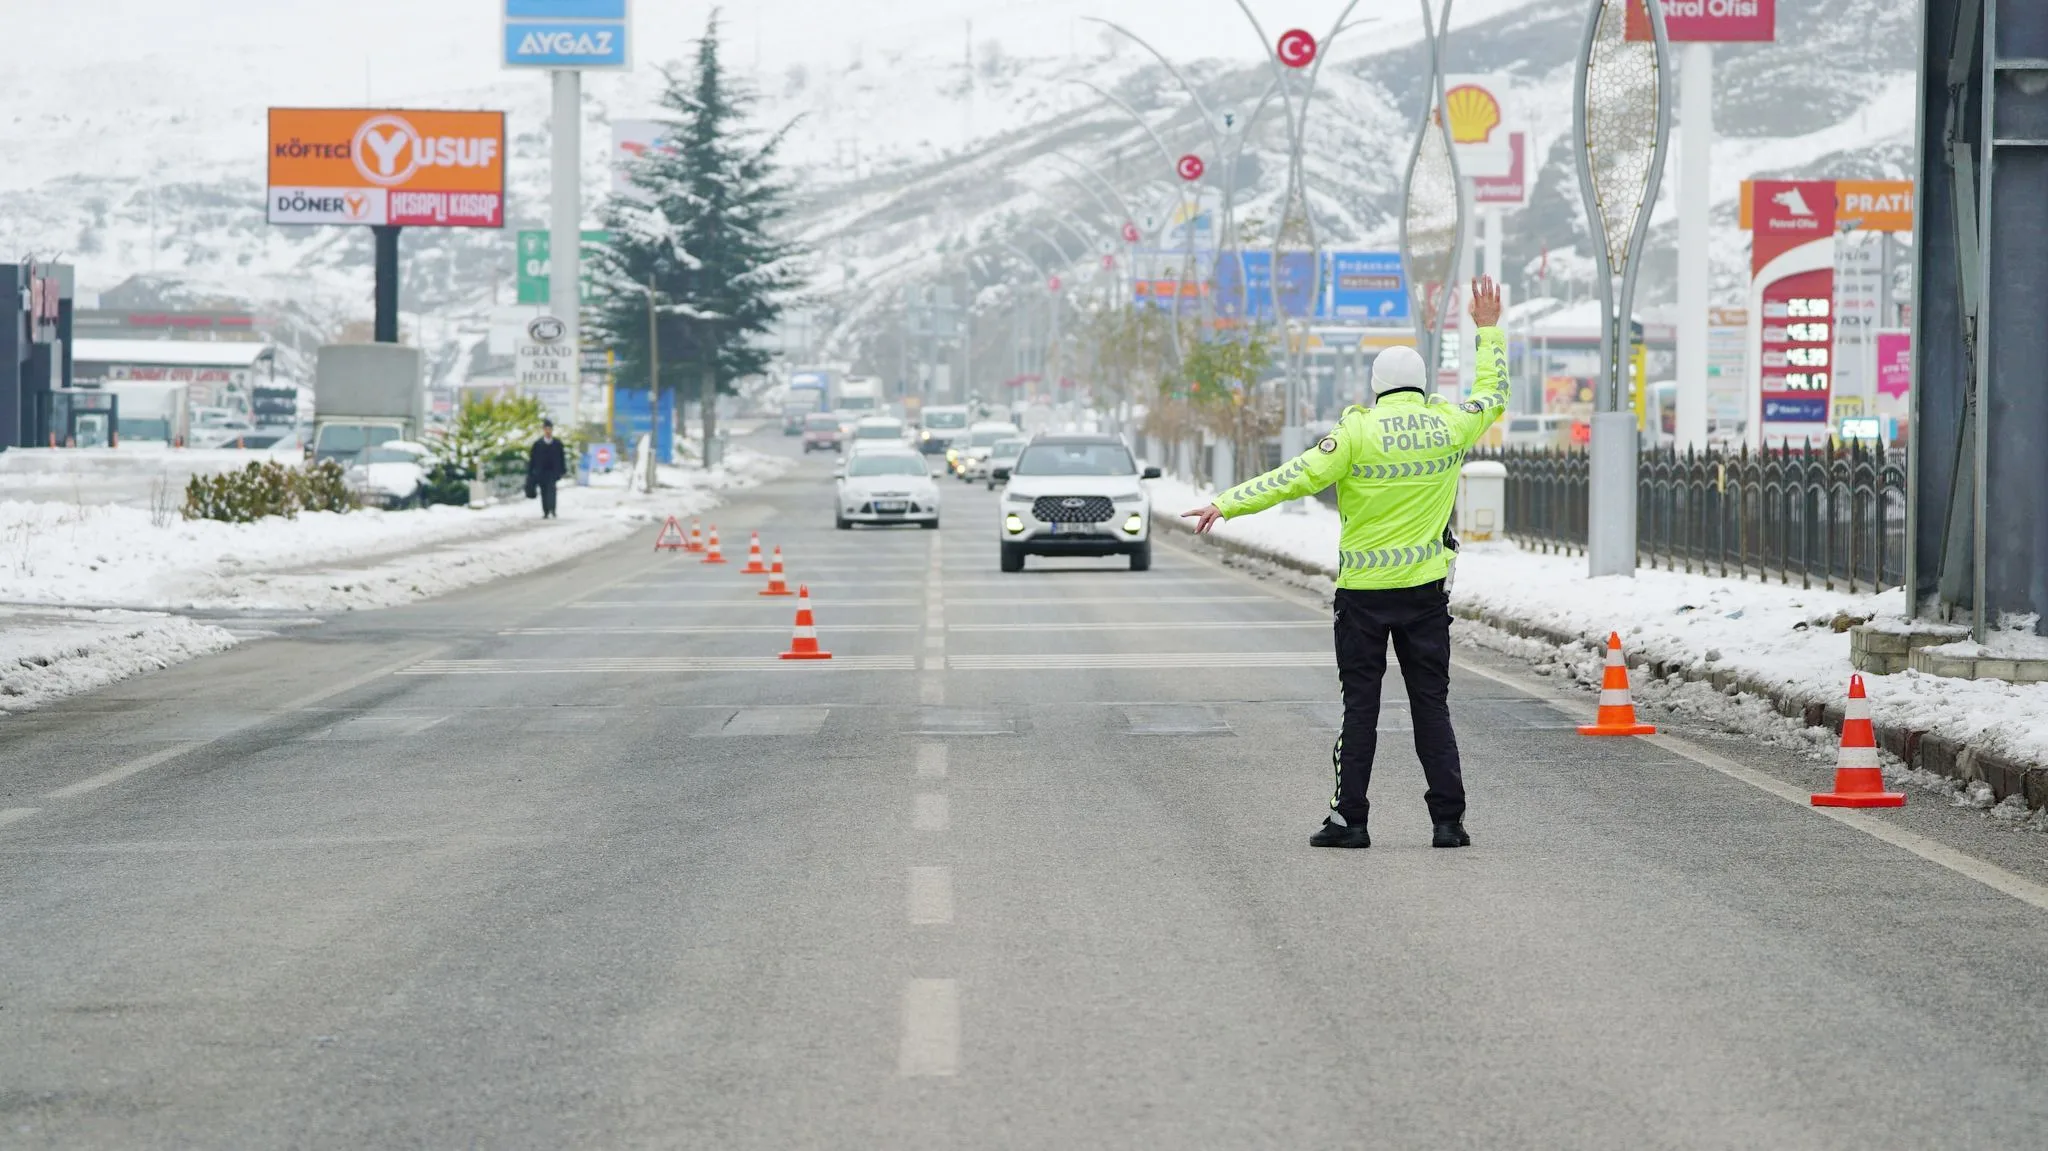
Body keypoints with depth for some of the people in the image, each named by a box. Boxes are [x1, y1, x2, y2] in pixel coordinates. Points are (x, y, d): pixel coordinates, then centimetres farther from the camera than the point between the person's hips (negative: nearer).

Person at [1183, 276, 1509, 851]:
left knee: (1361, 706, 4)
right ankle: (1448, 819, 3)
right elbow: (1493, 394, 20)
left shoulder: (1359, 431, -10)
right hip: (1427, 588, 3)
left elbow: (1300, 476, -15)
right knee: (1431, 705, 6)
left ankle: (1350, 818, 4)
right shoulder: (1448, 425, 1)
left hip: (1364, 589, -3)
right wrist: (1490, 331, 32)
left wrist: (1228, 503, -12)